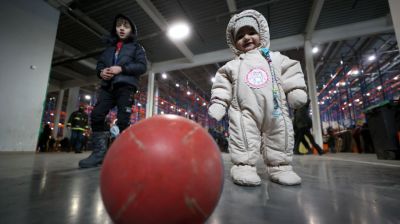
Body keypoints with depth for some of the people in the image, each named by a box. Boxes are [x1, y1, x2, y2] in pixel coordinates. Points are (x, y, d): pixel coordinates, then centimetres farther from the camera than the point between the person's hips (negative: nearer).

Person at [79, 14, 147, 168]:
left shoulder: (136, 47, 14)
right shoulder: (109, 47, 29)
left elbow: (142, 66, 0)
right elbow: (99, 63, 27)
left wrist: (121, 69, -12)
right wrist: (101, 71, 2)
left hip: (126, 86, -5)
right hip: (108, 86, 5)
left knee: (123, 120, -13)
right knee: (96, 115, -9)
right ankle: (99, 152, -3)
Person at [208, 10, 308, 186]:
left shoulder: (275, 58, 19)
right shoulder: (232, 66, 17)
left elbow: (290, 72, 15)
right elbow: (222, 87, 12)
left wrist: (296, 92, 3)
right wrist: (217, 105, 2)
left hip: (275, 110, 2)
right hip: (245, 112, -1)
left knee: (280, 135, 4)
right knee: (243, 134, -11)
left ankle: (280, 165, 17)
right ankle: (243, 165, -3)